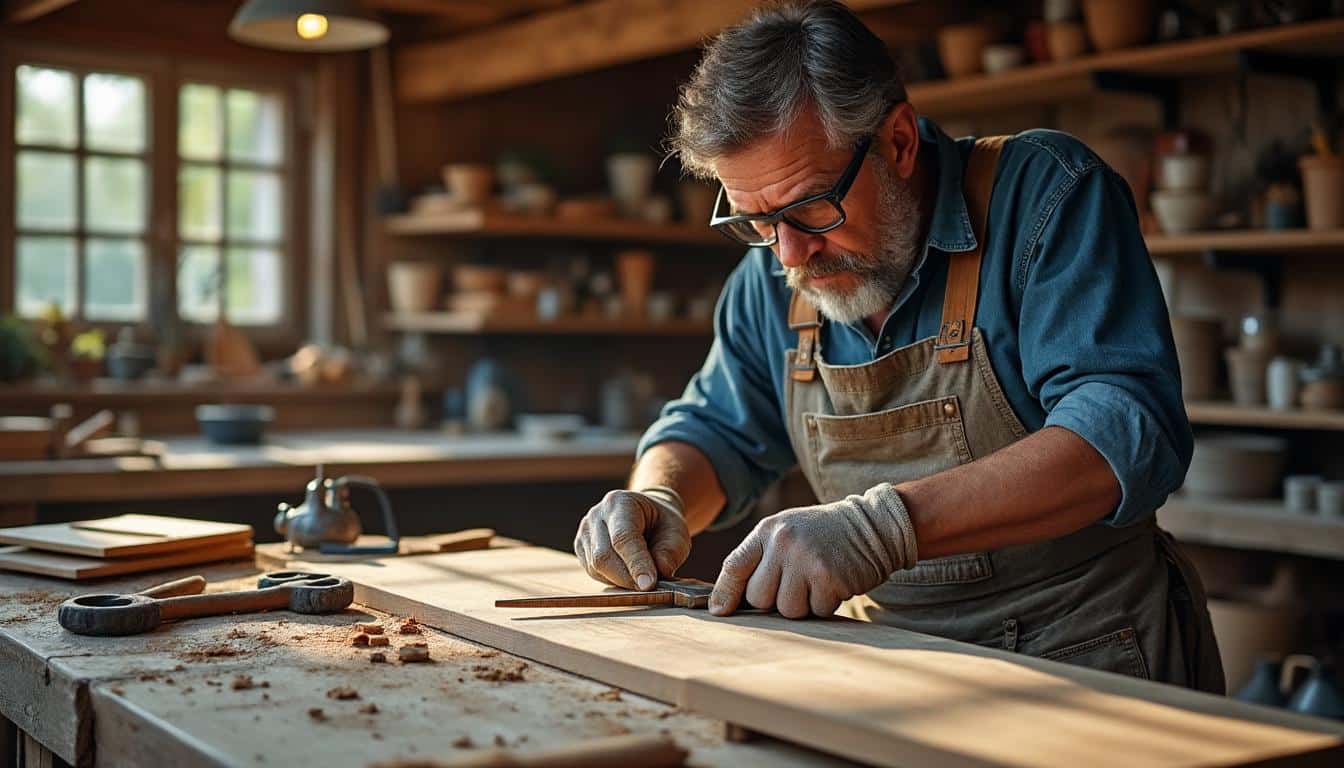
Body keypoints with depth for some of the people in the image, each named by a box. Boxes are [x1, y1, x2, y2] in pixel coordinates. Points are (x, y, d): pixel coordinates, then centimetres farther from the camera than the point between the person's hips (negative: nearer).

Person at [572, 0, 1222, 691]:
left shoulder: (1043, 192, -12)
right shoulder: (772, 275, 5)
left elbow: (1129, 434, -23)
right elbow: (717, 432, 18)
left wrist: (885, 525, -32)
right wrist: (658, 501, -6)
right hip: (899, 667, 5)